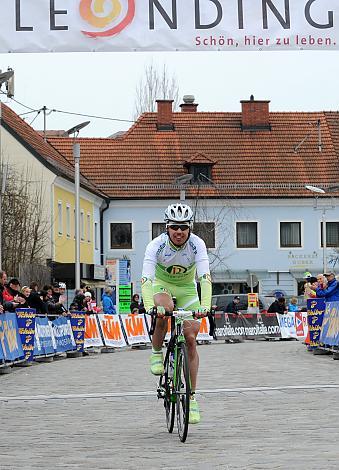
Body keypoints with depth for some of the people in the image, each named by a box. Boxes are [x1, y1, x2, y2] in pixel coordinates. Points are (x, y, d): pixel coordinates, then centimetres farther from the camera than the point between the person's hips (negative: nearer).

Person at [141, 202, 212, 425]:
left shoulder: (197, 244, -26)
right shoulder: (157, 245, -28)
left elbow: (205, 277, -36)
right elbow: (146, 279, -37)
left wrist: (205, 305, -53)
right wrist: (149, 306, -54)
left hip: (187, 288, 1)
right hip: (162, 284, -1)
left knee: (191, 339, -9)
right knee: (165, 309, -37)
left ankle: (192, 397, -1)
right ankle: (157, 354, -11)